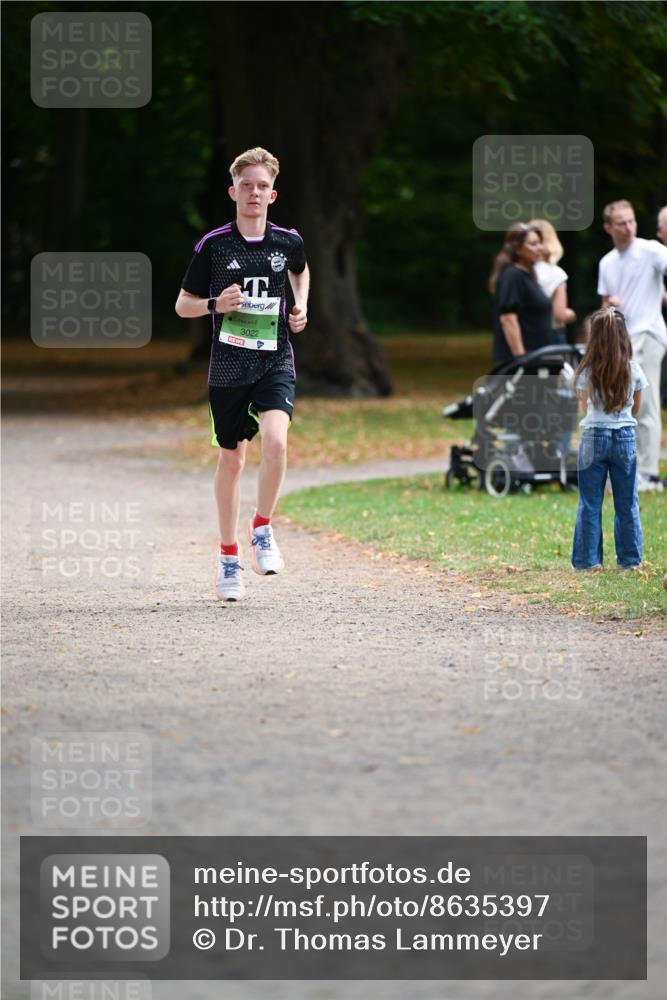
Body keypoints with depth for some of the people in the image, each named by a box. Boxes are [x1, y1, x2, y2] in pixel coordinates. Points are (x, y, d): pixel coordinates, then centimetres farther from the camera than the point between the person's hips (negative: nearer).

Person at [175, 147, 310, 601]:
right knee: (232, 459, 7)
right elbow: (183, 304, 4)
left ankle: (263, 528, -1)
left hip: (276, 362, 0)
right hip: (229, 365, 0)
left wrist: (301, 307, 10)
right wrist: (217, 303, -14)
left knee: (276, 441, -23)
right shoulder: (213, 245, -4)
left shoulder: (288, 241, 2)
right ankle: (229, 555, 22)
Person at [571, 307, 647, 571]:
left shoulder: (587, 371, -8)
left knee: (590, 503, 6)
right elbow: (635, 408, 9)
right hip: (625, 437, 1)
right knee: (627, 503, 10)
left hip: (594, 436, -1)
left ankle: (587, 559, 7)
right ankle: (629, 558, 13)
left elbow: (585, 407, 5)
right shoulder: (633, 369, -3)